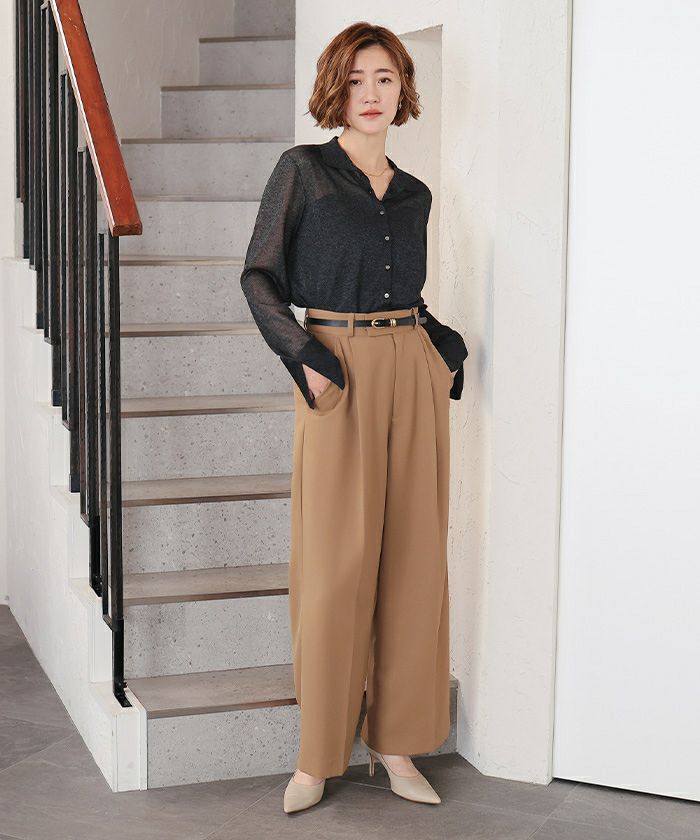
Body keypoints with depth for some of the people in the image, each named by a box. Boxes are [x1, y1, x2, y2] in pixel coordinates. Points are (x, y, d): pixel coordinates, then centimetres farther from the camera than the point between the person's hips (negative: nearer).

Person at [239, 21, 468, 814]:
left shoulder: (415, 195, 13)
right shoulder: (302, 169, 1)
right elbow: (260, 276, -2)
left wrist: (447, 351, 7)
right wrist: (304, 359, -12)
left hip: (415, 375, 5)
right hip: (340, 376, -4)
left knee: (414, 557, 4)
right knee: (336, 563, -3)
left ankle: (395, 740, 15)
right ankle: (316, 753, 9)